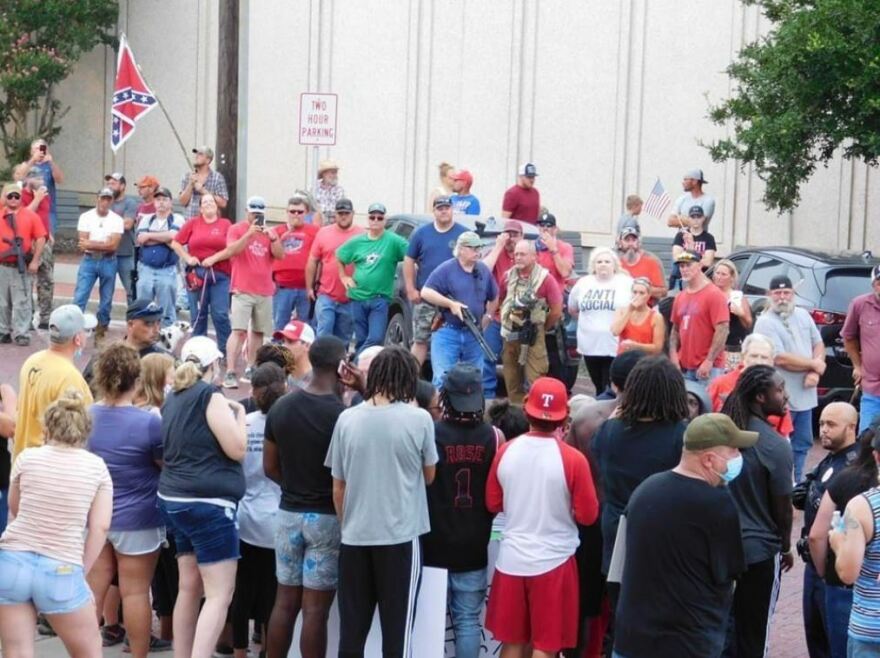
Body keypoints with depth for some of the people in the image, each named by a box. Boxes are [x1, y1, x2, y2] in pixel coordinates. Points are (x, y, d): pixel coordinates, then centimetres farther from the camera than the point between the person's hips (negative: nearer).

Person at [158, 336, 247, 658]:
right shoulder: (211, 397, -12)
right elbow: (237, 449, -14)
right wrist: (239, 413, 1)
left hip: (175, 499, 9)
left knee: (189, 587, 16)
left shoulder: (173, 398, 13)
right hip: (208, 502, -9)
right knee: (219, 593, -9)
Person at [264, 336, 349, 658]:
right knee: (315, 609, -1)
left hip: (289, 513, 5)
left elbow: (270, 468, 9)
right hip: (326, 517, -5)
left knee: (285, 602, 12)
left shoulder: (280, 408, 2)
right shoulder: (342, 414, -17)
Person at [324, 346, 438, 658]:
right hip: (401, 536, -2)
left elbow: (338, 487, 5)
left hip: (355, 537, 3)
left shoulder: (347, 419, -1)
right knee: (397, 630, 3)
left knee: (351, 630, 8)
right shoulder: (419, 419, -8)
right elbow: (429, 477, 5)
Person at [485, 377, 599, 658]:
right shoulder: (573, 459, -15)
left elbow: (493, 504, 8)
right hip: (554, 561, -3)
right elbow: (588, 515, -8)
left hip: (512, 559, 3)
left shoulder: (505, 452, -3)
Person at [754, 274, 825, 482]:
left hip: (805, 395, 7)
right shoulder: (765, 323, -11)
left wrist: (814, 373, -5)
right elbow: (781, 359, -18)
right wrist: (814, 364, -6)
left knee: (801, 445, 14)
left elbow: (818, 344, 15)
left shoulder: (803, 315, 11)